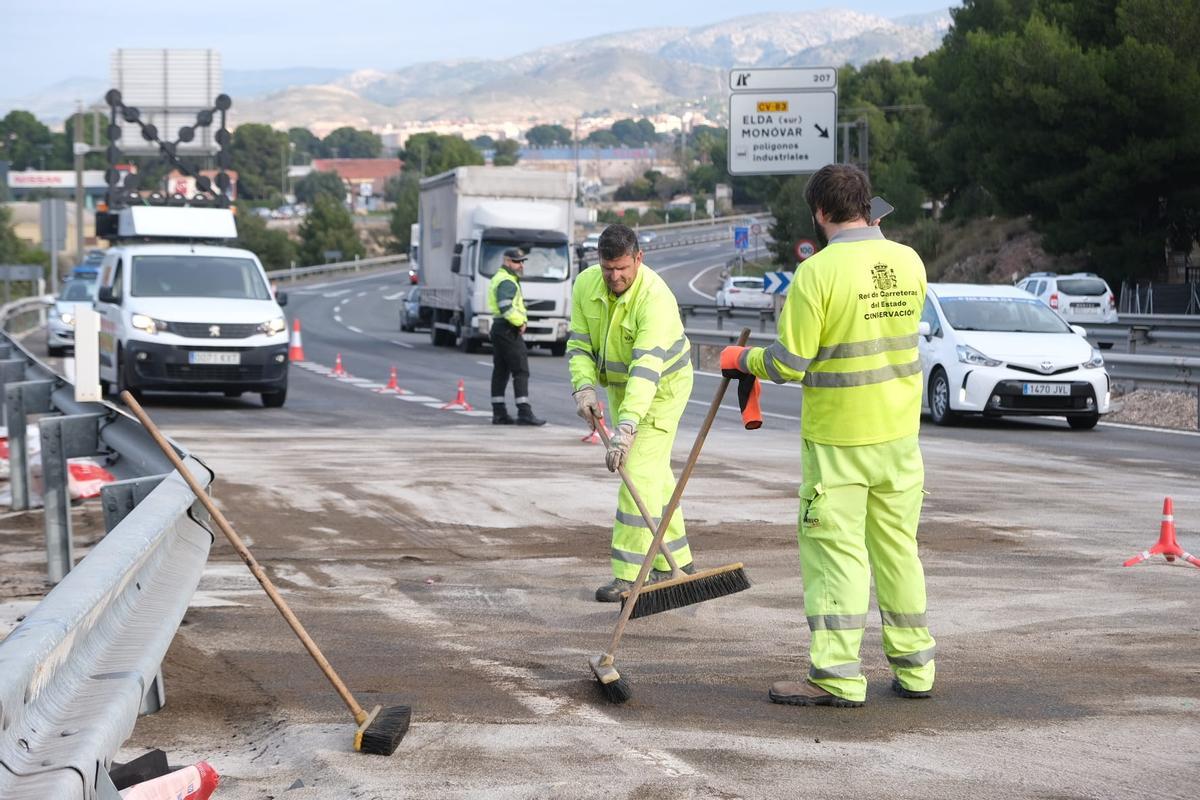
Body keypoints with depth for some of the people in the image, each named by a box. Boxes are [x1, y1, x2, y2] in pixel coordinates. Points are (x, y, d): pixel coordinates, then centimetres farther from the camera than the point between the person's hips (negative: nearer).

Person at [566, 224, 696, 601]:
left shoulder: (655, 298, -33)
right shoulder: (586, 285, -12)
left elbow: (646, 369, -41)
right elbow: (579, 343, -7)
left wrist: (626, 426, -49)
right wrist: (585, 386, -26)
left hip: (662, 386, -7)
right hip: (619, 384, 7)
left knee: (640, 473, -16)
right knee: (655, 475, 15)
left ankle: (630, 576, -14)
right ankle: (676, 562, 26)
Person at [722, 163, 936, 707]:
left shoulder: (818, 271, -16)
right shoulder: (909, 262, 2)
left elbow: (789, 363, -15)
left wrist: (742, 359, 4)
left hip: (837, 438, -6)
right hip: (900, 434, 6)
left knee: (836, 550, -1)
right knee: (898, 547, 14)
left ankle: (837, 676, -1)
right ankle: (913, 668, 21)